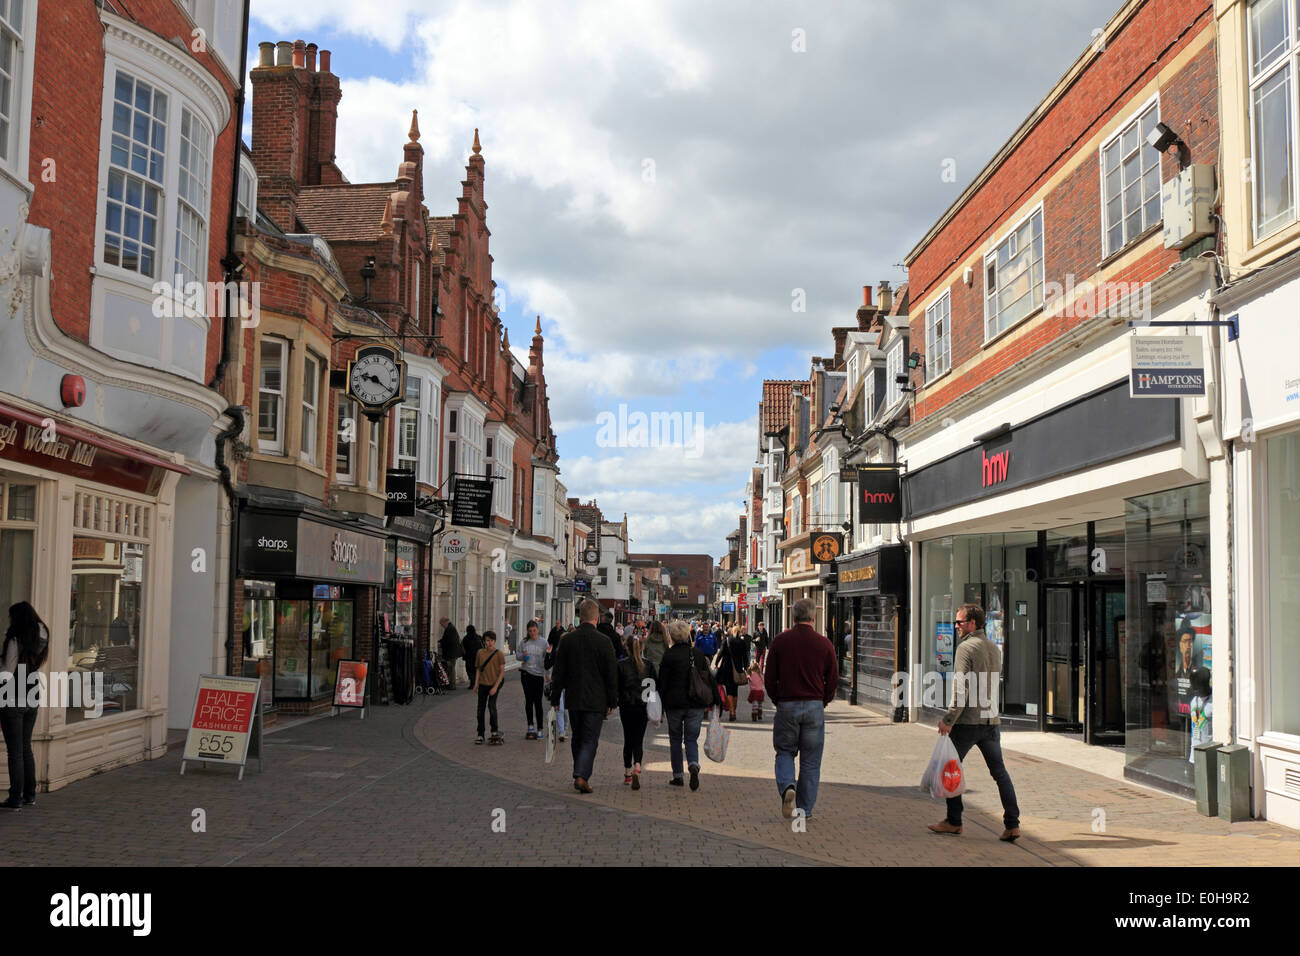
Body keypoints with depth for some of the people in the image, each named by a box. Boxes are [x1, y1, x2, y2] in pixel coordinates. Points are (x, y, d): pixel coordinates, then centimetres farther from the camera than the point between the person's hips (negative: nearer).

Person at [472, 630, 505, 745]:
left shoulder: (499, 654, -7)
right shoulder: (480, 652, 4)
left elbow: (502, 671, -8)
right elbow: (478, 669, 11)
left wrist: (496, 686, -14)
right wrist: (476, 683, 4)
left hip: (494, 684, -4)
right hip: (482, 684, 4)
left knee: (491, 705, -13)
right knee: (480, 709, 6)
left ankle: (495, 730, 5)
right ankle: (480, 734, 14)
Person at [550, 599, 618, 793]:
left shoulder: (567, 639, -1)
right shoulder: (603, 641, -10)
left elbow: (558, 673, 3)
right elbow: (612, 674, -6)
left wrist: (555, 699, 11)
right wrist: (612, 702, 2)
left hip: (573, 699, 3)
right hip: (596, 700, -3)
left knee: (578, 739, 16)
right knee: (590, 740, 1)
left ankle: (580, 775, 22)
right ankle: (581, 776, -12)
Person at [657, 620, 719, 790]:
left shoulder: (668, 655, -7)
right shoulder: (698, 654, 4)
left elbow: (662, 682, -7)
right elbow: (709, 678, 6)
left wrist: (660, 705, -1)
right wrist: (716, 700, 11)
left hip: (674, 704, -3)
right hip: (696, 705, 3)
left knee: (675, 740, 12)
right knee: (691, 739, 8)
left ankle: (677, 775, 15)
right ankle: (694, 765, -20)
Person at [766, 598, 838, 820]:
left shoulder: (780, 641, -2)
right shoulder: (824, 644, -1)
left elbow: (770, 678, 1)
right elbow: (833, 680, 2)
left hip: (786, 706, 0)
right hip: (814, 707, 0)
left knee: (784, 752, 14)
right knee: (810, 760, 9)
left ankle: (787, 786, -14)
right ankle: (805, 809, 11)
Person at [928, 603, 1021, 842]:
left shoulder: (966, 648, -11)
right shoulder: (994, 648, 13)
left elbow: (961, 688, -18)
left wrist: (948, 719, -16)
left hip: (967, 721, -7)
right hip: (991, 720, 7)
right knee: (999, 771, 7)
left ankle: (953, 821, 14)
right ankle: (1012, 824, 2)